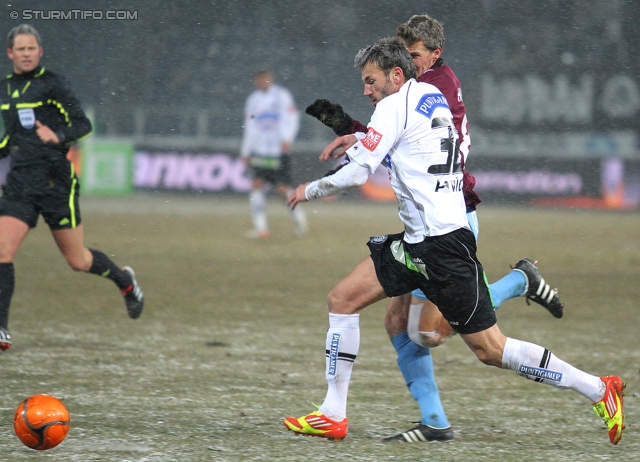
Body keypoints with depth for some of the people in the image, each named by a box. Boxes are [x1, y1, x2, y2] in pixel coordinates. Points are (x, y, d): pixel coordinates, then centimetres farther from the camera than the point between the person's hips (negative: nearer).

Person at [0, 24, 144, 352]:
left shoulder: (52, 84, -6)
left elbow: (83, 125, -11)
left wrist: (58, 137, -29)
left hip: (56, 182, -5)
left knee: (77, 261, 5)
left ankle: (125, 281, 36)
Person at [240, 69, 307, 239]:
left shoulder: (281, 95, 0)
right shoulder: (253, 99, 15)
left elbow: (292, 117, -6)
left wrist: (287, 139, -21)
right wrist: (245, 151, 17)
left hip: (279, 150, -4)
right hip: (259, 151, 4)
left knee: (283, 187, -4)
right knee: (257, 184, -10)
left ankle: (299, 217, 20)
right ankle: (260, 227, -9)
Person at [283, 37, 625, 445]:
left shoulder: (395, 105, -9)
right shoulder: (433, 96, 16)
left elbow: (357, 174, -12)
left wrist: (310, 190, 4)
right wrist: (359, 139, 27)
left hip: (442, 244, -10)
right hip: (418, 242, 10)